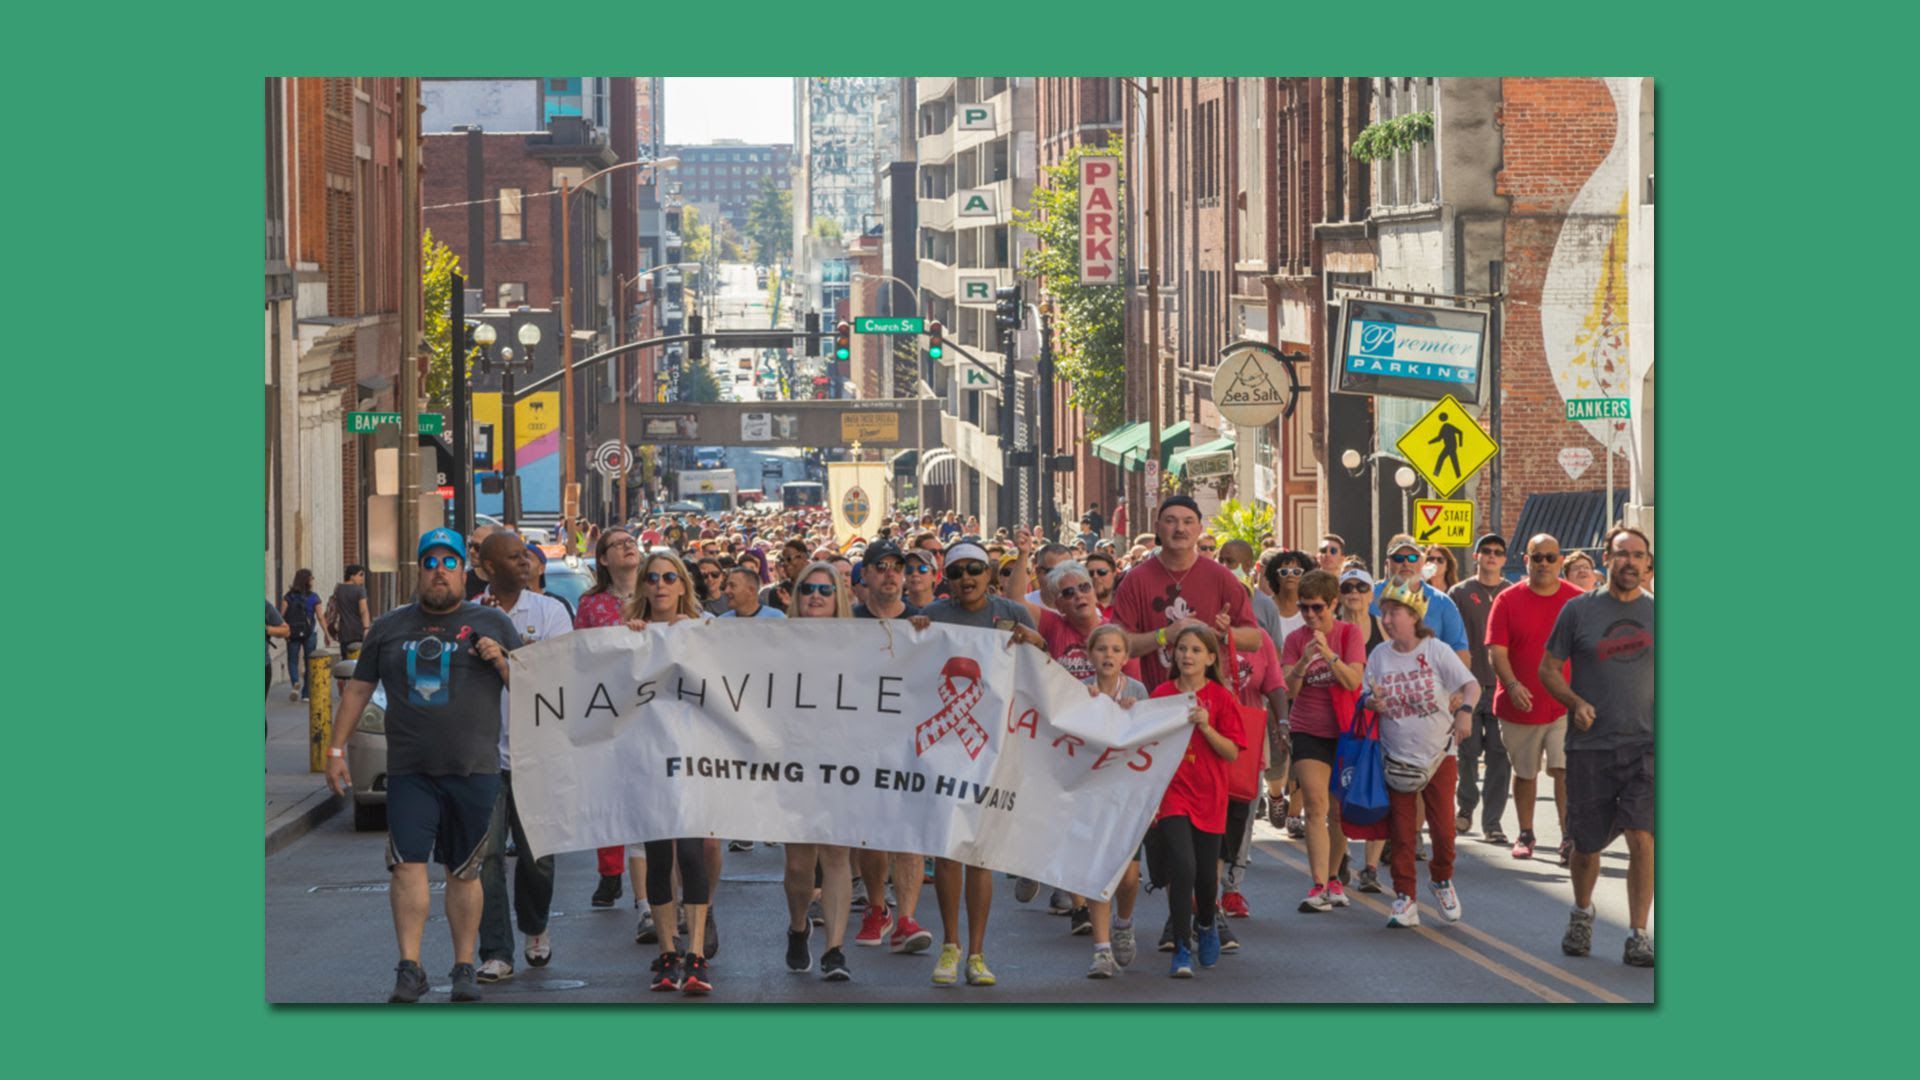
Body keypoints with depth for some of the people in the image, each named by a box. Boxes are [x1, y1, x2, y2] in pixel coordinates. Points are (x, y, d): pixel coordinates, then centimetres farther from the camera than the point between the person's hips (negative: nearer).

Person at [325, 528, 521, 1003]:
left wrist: (502, 662, -10)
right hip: (409, 770, 1)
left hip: (474, 769, -1)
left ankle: (464, 968, 12)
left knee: (464, 871, 5)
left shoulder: (492, 624, 8)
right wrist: (336, 749, 10)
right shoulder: (389, 627, 12)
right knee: (408, 865, -10)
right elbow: (358, 688, 16)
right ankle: (409, 968, -9)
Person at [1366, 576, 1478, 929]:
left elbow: (1471, 685, -13)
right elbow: (1371, 702, 8)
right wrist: (1374, 704, -16)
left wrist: (1465, 711, -33)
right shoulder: (1380, 656, 2)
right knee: (1401, 834, 1)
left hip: (1438, 754, -2)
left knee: (1443, 829, -2)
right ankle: (1405, 899, 10)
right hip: (1397, 757, 2)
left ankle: (1441, 879, 26)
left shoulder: (1436, 651, -7)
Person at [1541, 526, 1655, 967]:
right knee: (1587, 844, 8)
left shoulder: (1656, 614, 7)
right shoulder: (1578, 610, 1)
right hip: (1590, 748, 0)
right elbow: (1548, 669, 6)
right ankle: (1582, 913, 37)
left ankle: (1638, 935, -6)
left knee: (1642, 838, -14)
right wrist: (1575, 703, -10)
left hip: (1645, 745, 0)